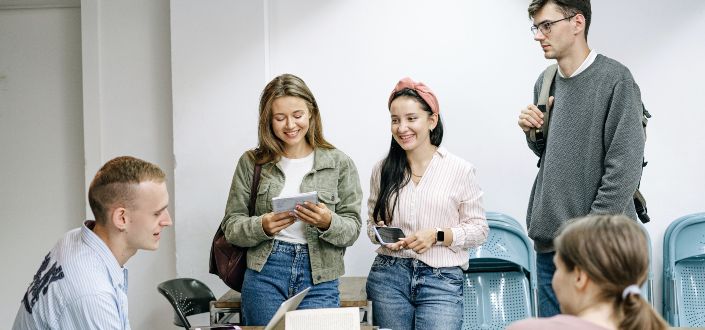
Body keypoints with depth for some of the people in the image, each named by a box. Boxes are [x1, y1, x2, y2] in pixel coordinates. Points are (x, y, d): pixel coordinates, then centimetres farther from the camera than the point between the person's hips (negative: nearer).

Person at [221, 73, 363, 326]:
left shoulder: (339, 164, 2)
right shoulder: (251, 163, 4)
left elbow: (352, 230, 2)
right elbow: (231, 226, 4)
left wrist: (328, 222, -19)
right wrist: (262, 226, -16)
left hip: (319, 279, 0)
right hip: (264, 275, 1)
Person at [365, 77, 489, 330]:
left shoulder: (461, 170, -1)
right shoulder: (383, 170, 7)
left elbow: (479, 229, 1)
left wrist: (437, 236, -13)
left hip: (442, 280, -2)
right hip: (388, 276, 3)